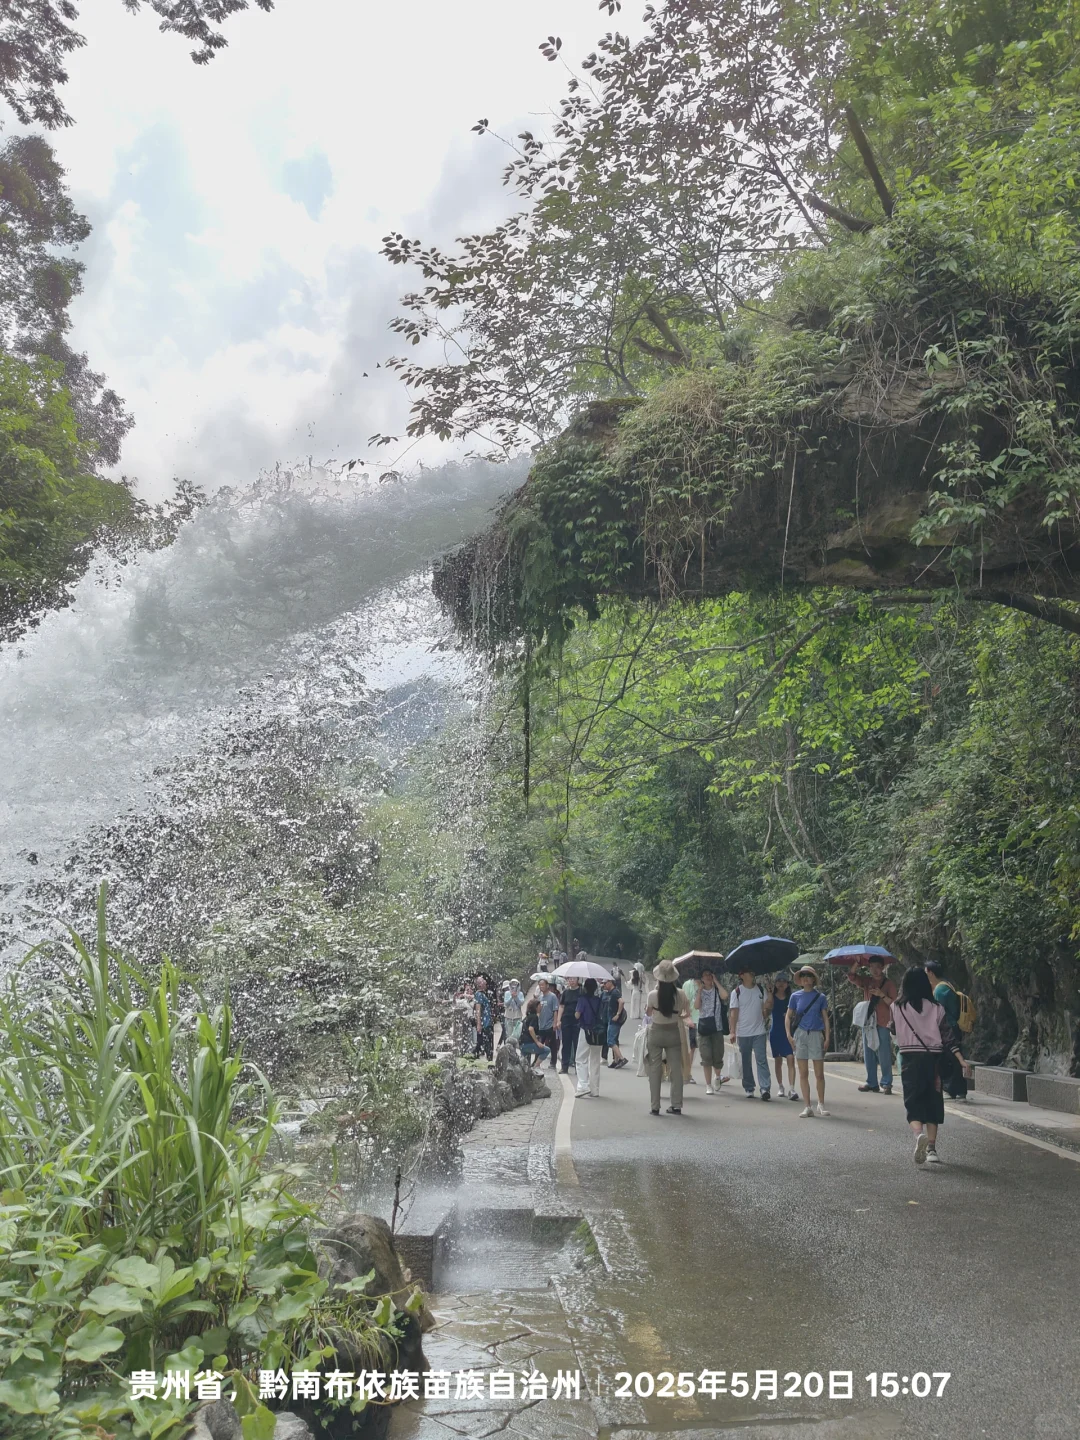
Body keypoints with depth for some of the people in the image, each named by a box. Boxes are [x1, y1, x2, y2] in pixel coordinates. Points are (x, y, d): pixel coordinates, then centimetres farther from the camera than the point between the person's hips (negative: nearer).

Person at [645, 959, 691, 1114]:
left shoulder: (653, 994, -15)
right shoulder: (679, 994, -9)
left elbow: (648, 1013, 0)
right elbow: (687, 1013, 1)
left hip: (656, 1033, -1)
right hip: (673, 1033, 2)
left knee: (655, 1069, 6)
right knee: (676, 1069, 9)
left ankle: (655, 1106, 6)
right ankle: (676, 1105, 10)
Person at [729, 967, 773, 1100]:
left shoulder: (761, 989, 7)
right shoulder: (737, 992, -2)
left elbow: (766, 1008, 12)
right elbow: (734, 1013, -4)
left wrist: (768, 1005, -13)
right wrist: (732, 1032, -11)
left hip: (759, 1031, 1)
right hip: (743, 1033, -1)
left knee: (761, 1060, -8)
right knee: (746, 1062, 7)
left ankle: (765, 1088, -12)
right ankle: (749, 1089, 16)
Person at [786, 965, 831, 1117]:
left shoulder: (820, 997, 3)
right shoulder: (796, 996, 5)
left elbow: (825, 1018, 5)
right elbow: (788, 1017, 8)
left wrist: (827, 1038, -3)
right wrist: (789, 1035, -3)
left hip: (816, 1035, -1)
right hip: (800, 1035, 1)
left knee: (819, 1074, 2)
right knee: (803, 1074, 3)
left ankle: (821, 1105, 18)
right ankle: (807, 1107, 9)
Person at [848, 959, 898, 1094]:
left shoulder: (888, 984, 0)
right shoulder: (867, 981, 12)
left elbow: (893, 1004, -4)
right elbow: (851, 976, 2)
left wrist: (882, 995, -18)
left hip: (883, 1024, -5)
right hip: (868, 1022, 5)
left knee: (884, 1055, -6)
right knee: (869, 1054, 8)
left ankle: (886, 1084, -3)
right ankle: (871, 1083, 14)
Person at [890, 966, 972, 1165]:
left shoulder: (898, 1008, -1)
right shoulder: (936, 1007, 2)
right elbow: (948, 1036, -4)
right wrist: (962, 1060, -2)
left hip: (910, 1059, -2)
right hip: (933, 1059, 2)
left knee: (913, 1102, 1)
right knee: (932, 1103, 12)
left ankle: (919, 1135, -27)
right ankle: (931, 1149, 9)